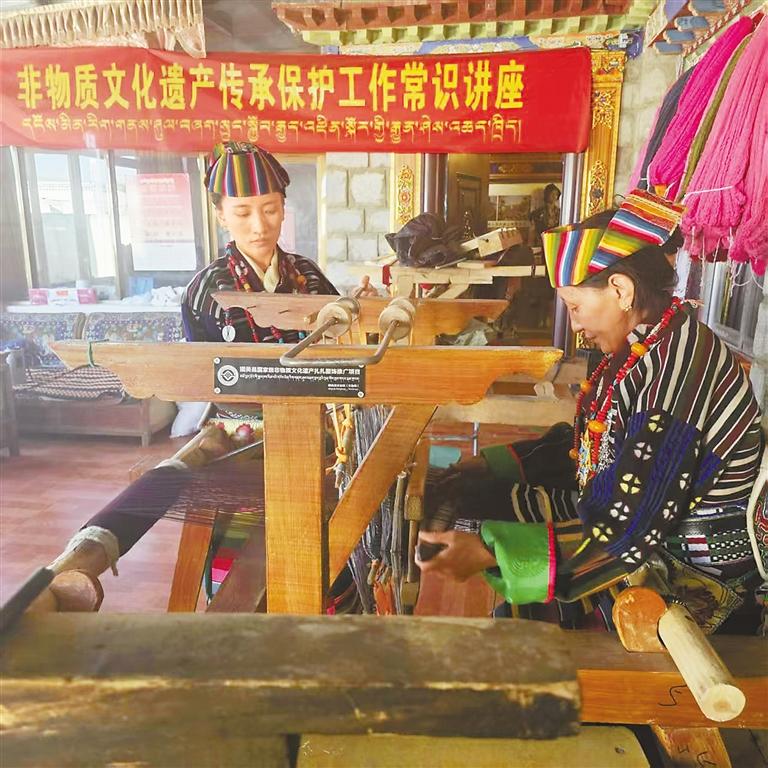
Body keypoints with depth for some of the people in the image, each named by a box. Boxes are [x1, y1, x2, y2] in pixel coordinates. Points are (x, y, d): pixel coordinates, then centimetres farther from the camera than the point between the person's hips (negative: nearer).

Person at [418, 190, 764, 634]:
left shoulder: (674, 371, -29)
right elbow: (589, 446, 8)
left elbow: (629, 531, -29)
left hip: (692, 581, -9)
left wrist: (492, 552, -31)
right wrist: (492, 468, 4)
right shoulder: (649, 346, 0)